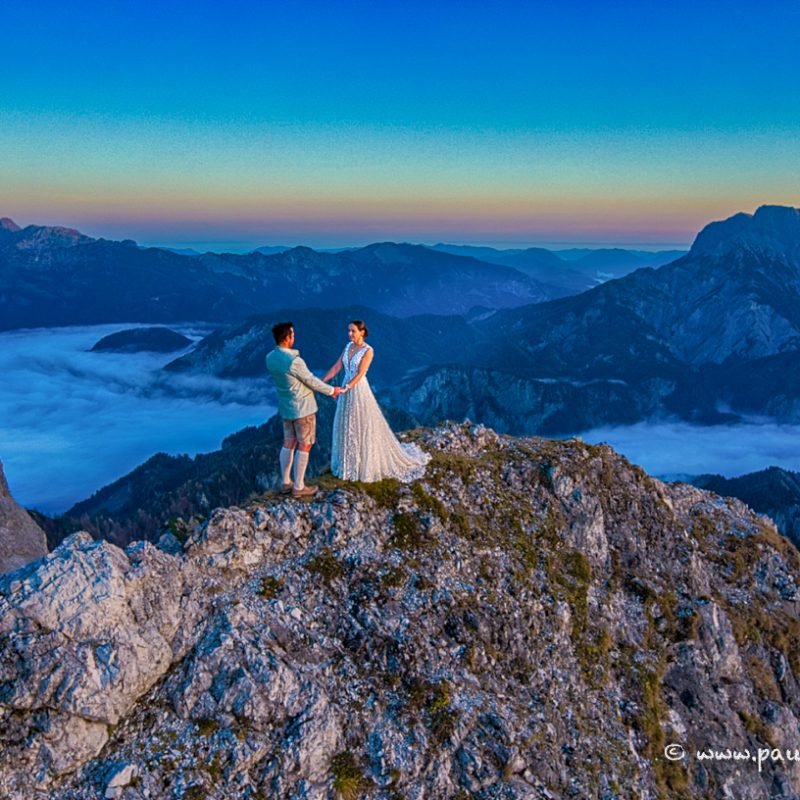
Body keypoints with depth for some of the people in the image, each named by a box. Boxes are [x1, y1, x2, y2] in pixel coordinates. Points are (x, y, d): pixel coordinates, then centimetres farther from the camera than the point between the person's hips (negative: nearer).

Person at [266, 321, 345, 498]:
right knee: (304, 446, 4)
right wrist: (331, 390, 1)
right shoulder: (294, 361, -28)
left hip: (285, 407, 8)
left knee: (288, 443, 17)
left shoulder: (270, 358, -2)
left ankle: (286, 483, 24)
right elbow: (312, 381, -16)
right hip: (302, 408, -8)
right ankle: (298, 487, 11)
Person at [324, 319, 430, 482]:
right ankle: (350, 461, 29)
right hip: (346, 390, 7)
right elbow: (337, 367, 4)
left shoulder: (368, 351, -15)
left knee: (364, 426, 1)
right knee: (346, 426, 14)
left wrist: (344, 389, -33)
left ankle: (369, 463, 14)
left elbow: (360, 374, -22)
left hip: (359, 391, -7)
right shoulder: (348, 346, 6)